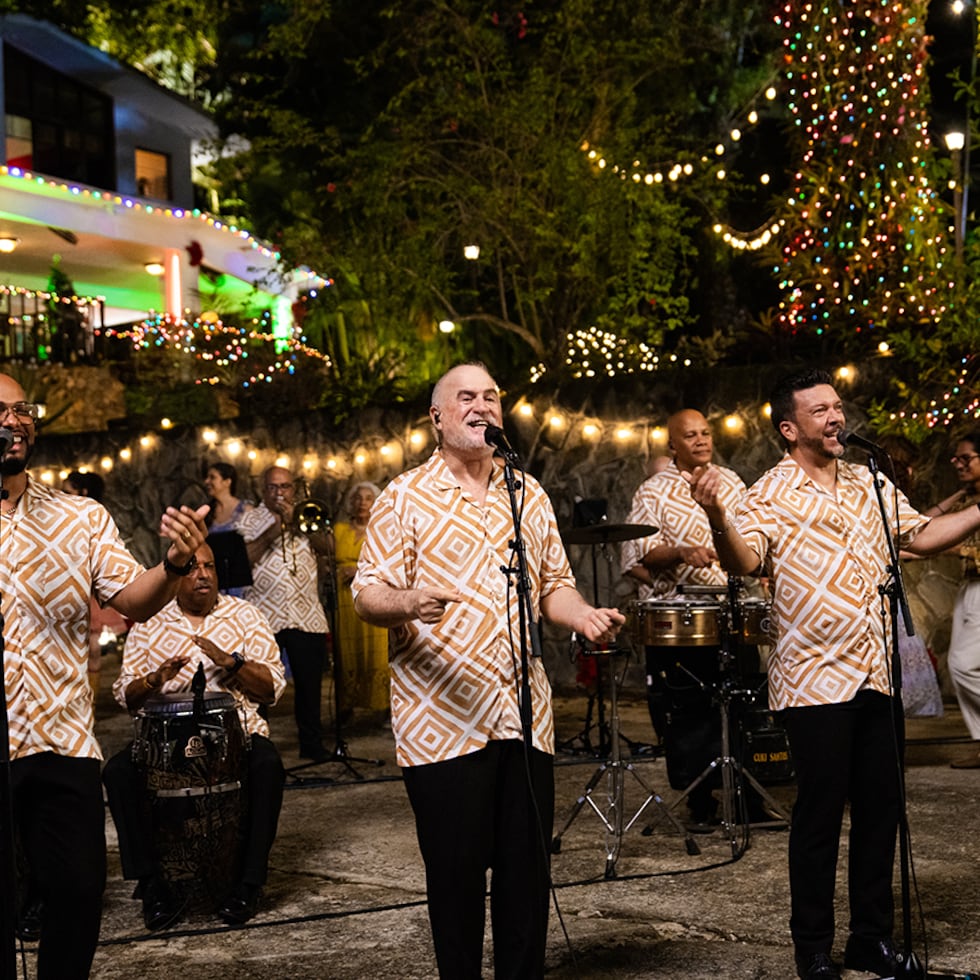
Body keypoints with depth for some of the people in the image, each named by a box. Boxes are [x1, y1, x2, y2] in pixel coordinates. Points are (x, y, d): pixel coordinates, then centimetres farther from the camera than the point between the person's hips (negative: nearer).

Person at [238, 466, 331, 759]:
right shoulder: (250, 520, 9)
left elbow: (326, 547, -1)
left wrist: (296, 521, -8)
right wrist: (269, 534, -12)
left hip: (307, 616, 2)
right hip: (264, 616, -2)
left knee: (310, 682, 6)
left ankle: (312, 743, 16)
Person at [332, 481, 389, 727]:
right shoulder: (339, 529, 16)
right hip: (344, 599, 2)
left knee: (376, 650, -7)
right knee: (346, 653, 0)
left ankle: (380, 709, -3)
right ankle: (345, 708, 6)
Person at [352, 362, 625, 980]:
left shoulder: (529, 495, 16)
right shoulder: (405, 499, 1)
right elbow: (368, 595, -4)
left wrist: (583, 615, -2)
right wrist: (407, 604, -26)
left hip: (525, 713, 4)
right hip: (443, 715, -4)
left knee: (528, 869, 7)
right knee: (456, 874, 2)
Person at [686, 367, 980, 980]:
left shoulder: (871, 485, 13)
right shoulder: (772, 495, -7)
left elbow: (922, 536, 18)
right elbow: (744, 560, -23)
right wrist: (717, 516, -42)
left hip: (878, 676, 6)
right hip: (817, 679, -6)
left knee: (882, 808, 11)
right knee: (821, 815, 1)